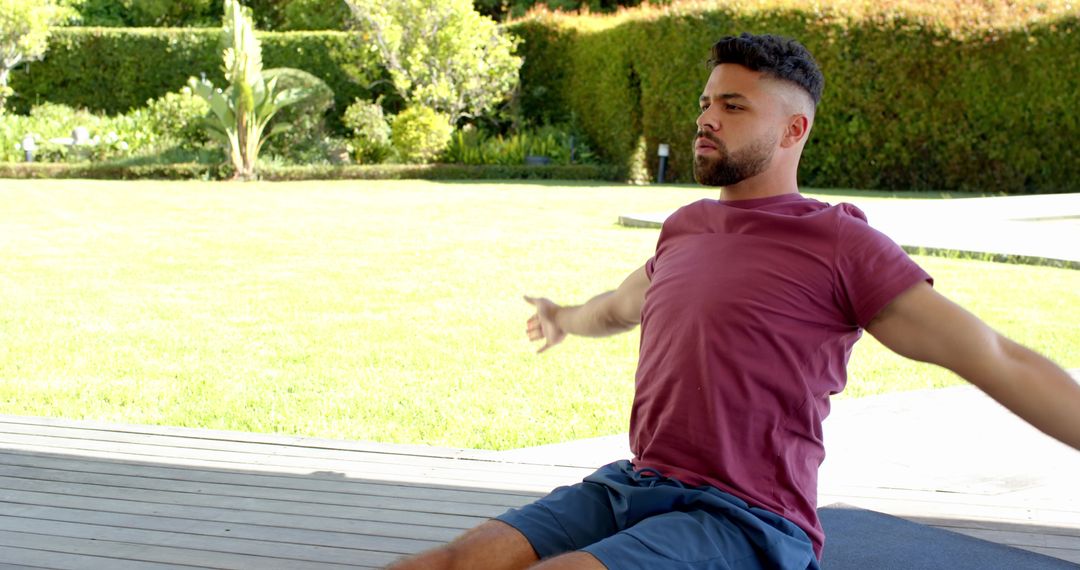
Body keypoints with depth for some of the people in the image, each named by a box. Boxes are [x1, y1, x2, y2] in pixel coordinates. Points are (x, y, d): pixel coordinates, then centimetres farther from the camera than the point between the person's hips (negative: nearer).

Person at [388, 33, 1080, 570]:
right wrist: (565, 319, 60)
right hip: (629, 486, 7)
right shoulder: (687, 227, 15)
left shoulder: (840, 244, -5)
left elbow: (998, 362, -7)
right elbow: (622, 305, 39)